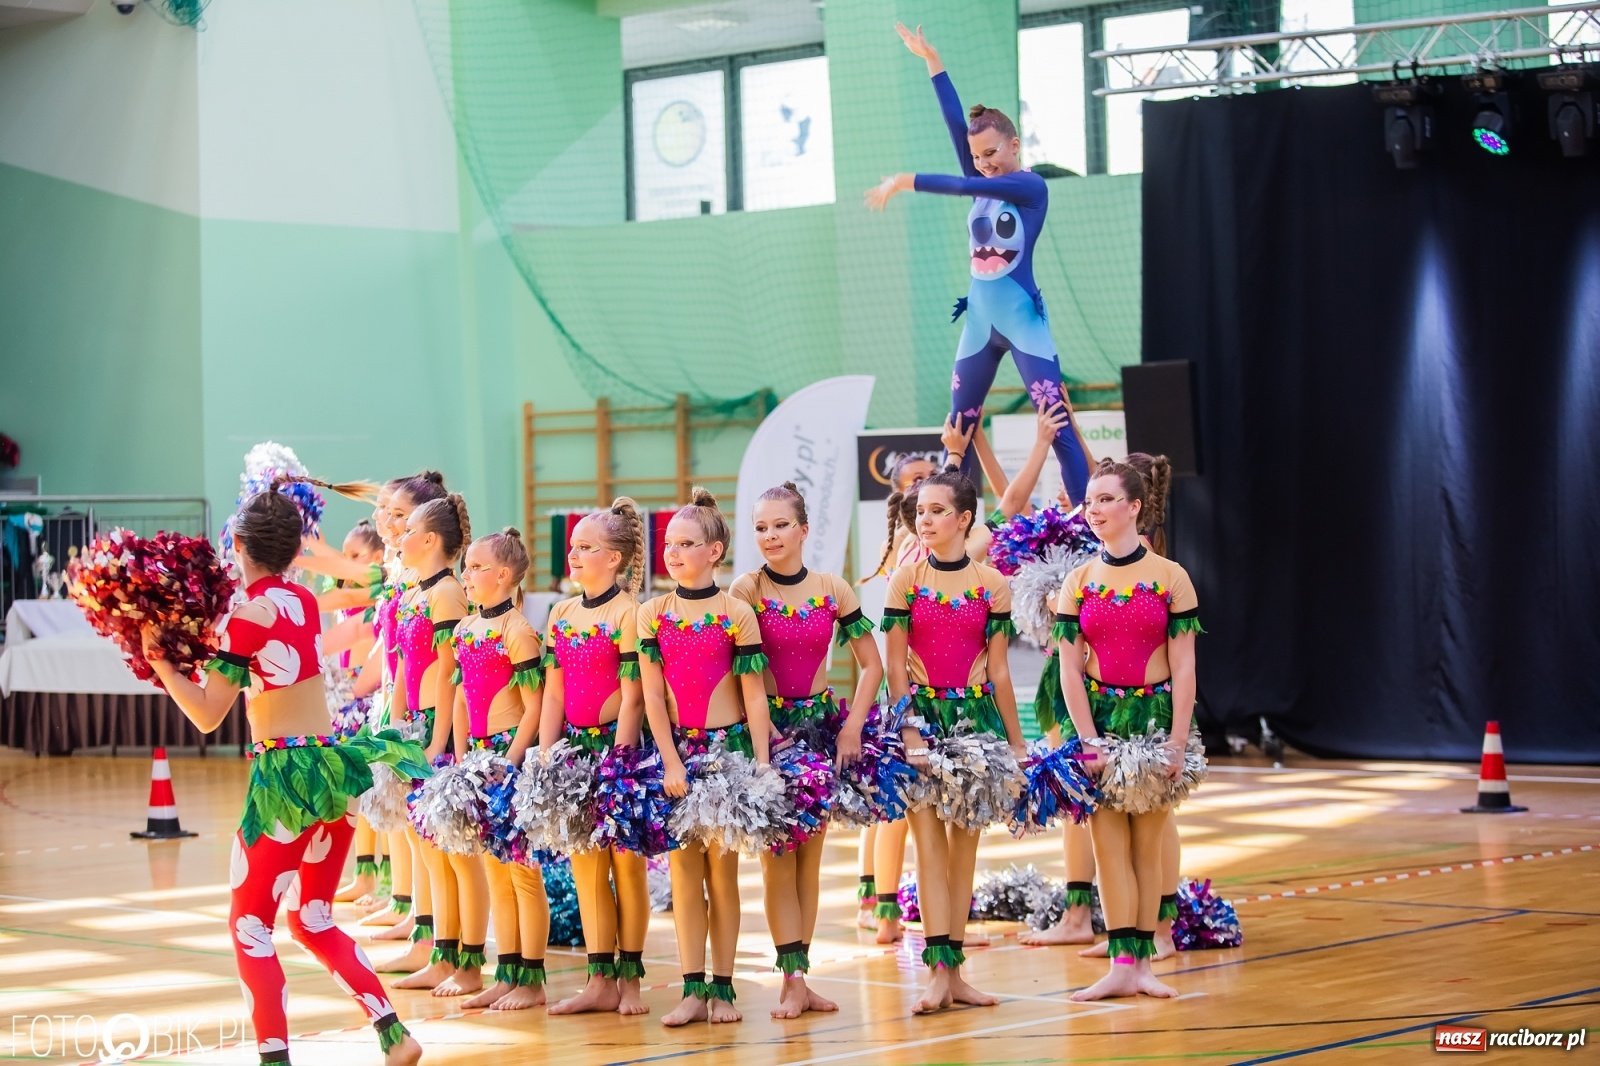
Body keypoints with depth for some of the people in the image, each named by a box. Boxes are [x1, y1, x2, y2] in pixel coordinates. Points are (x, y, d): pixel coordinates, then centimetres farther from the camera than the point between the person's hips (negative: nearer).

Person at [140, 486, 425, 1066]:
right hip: (334, 767, 7)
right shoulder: (304, 601, 9)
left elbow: (207, 715, -10)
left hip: (285, 778, -7)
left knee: (250, 927, 3)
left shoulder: (250, 612, -11)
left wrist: (158, 659, -8)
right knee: (312, 921, 19)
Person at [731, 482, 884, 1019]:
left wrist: (852, 725, -3)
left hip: (821, 723, 3)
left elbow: (872, 664, 7)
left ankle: (799, 977, 11)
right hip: (766, 727, -3)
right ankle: (794, 979, -5)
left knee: (810, 853, 6)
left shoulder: (833, 589, 3)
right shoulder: (746, 591, -5)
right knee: (777, 854, -6)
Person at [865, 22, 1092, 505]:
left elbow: (962, 187, -20)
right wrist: (932, 61, 0)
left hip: (1023, 319, -7)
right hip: (979, 322, 7)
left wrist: (905, 181, -18)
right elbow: (955, 121, 4)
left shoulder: (1031, 186, -7)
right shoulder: (982, 185, 11)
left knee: (1057, 427, -10)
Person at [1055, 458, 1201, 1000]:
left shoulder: (1169, 577, -1)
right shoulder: (1079, 582, 4)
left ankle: (1142, 961, 8)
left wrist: (1177, 742, -10)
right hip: (1097, 715, 1)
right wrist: (1090, 741, -9)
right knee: (1109, 842, -3)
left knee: (1147, 844, 3)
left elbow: (1183, 668, -4)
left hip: (1154, 714, -1)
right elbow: (1070, 669, 0)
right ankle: (1122, 963, -1)